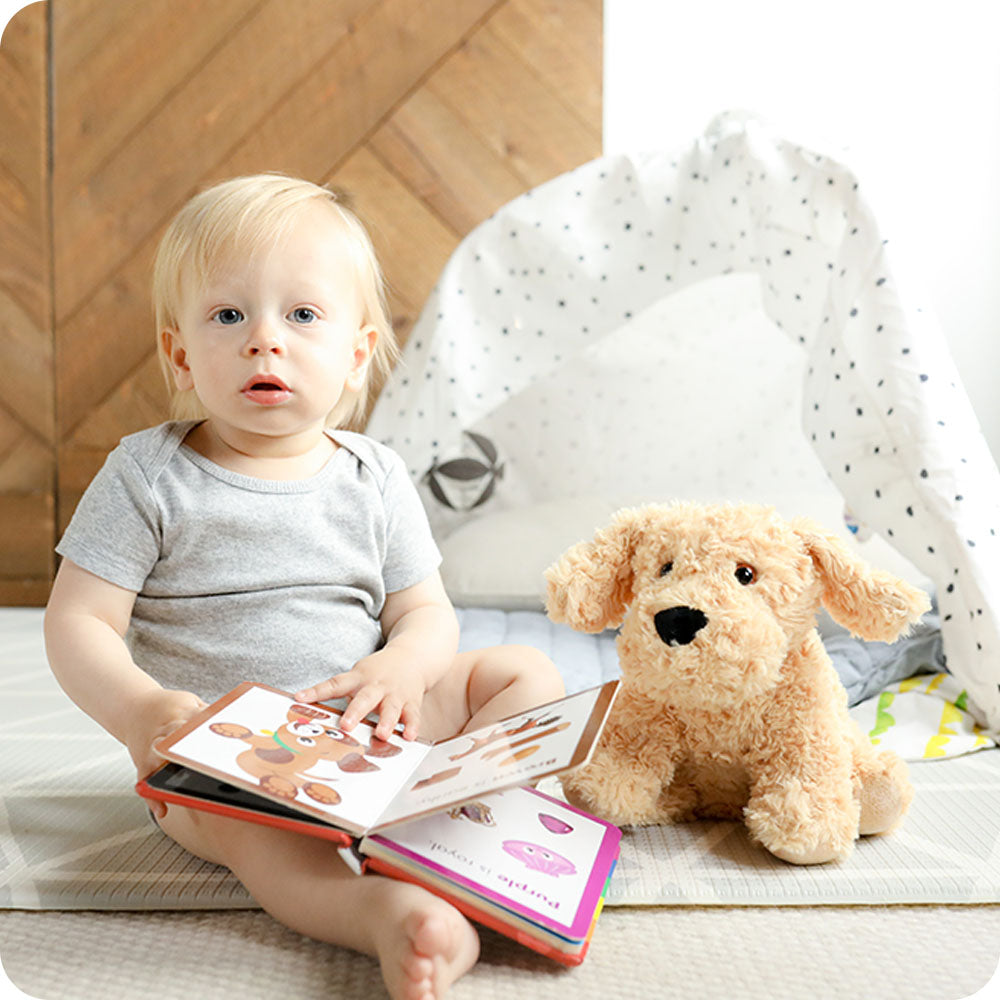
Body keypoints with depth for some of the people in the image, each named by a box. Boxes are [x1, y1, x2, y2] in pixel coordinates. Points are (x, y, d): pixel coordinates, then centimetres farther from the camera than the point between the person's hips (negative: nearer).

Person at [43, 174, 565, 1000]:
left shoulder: (375, 478, 1)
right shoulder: (148, 476, -6)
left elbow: (427, 612, 3)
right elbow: (77, 623, -8)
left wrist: (404, 665, -21)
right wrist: (139, 712, -28)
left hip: (366, 727, 4)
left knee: (527, 673, -9)